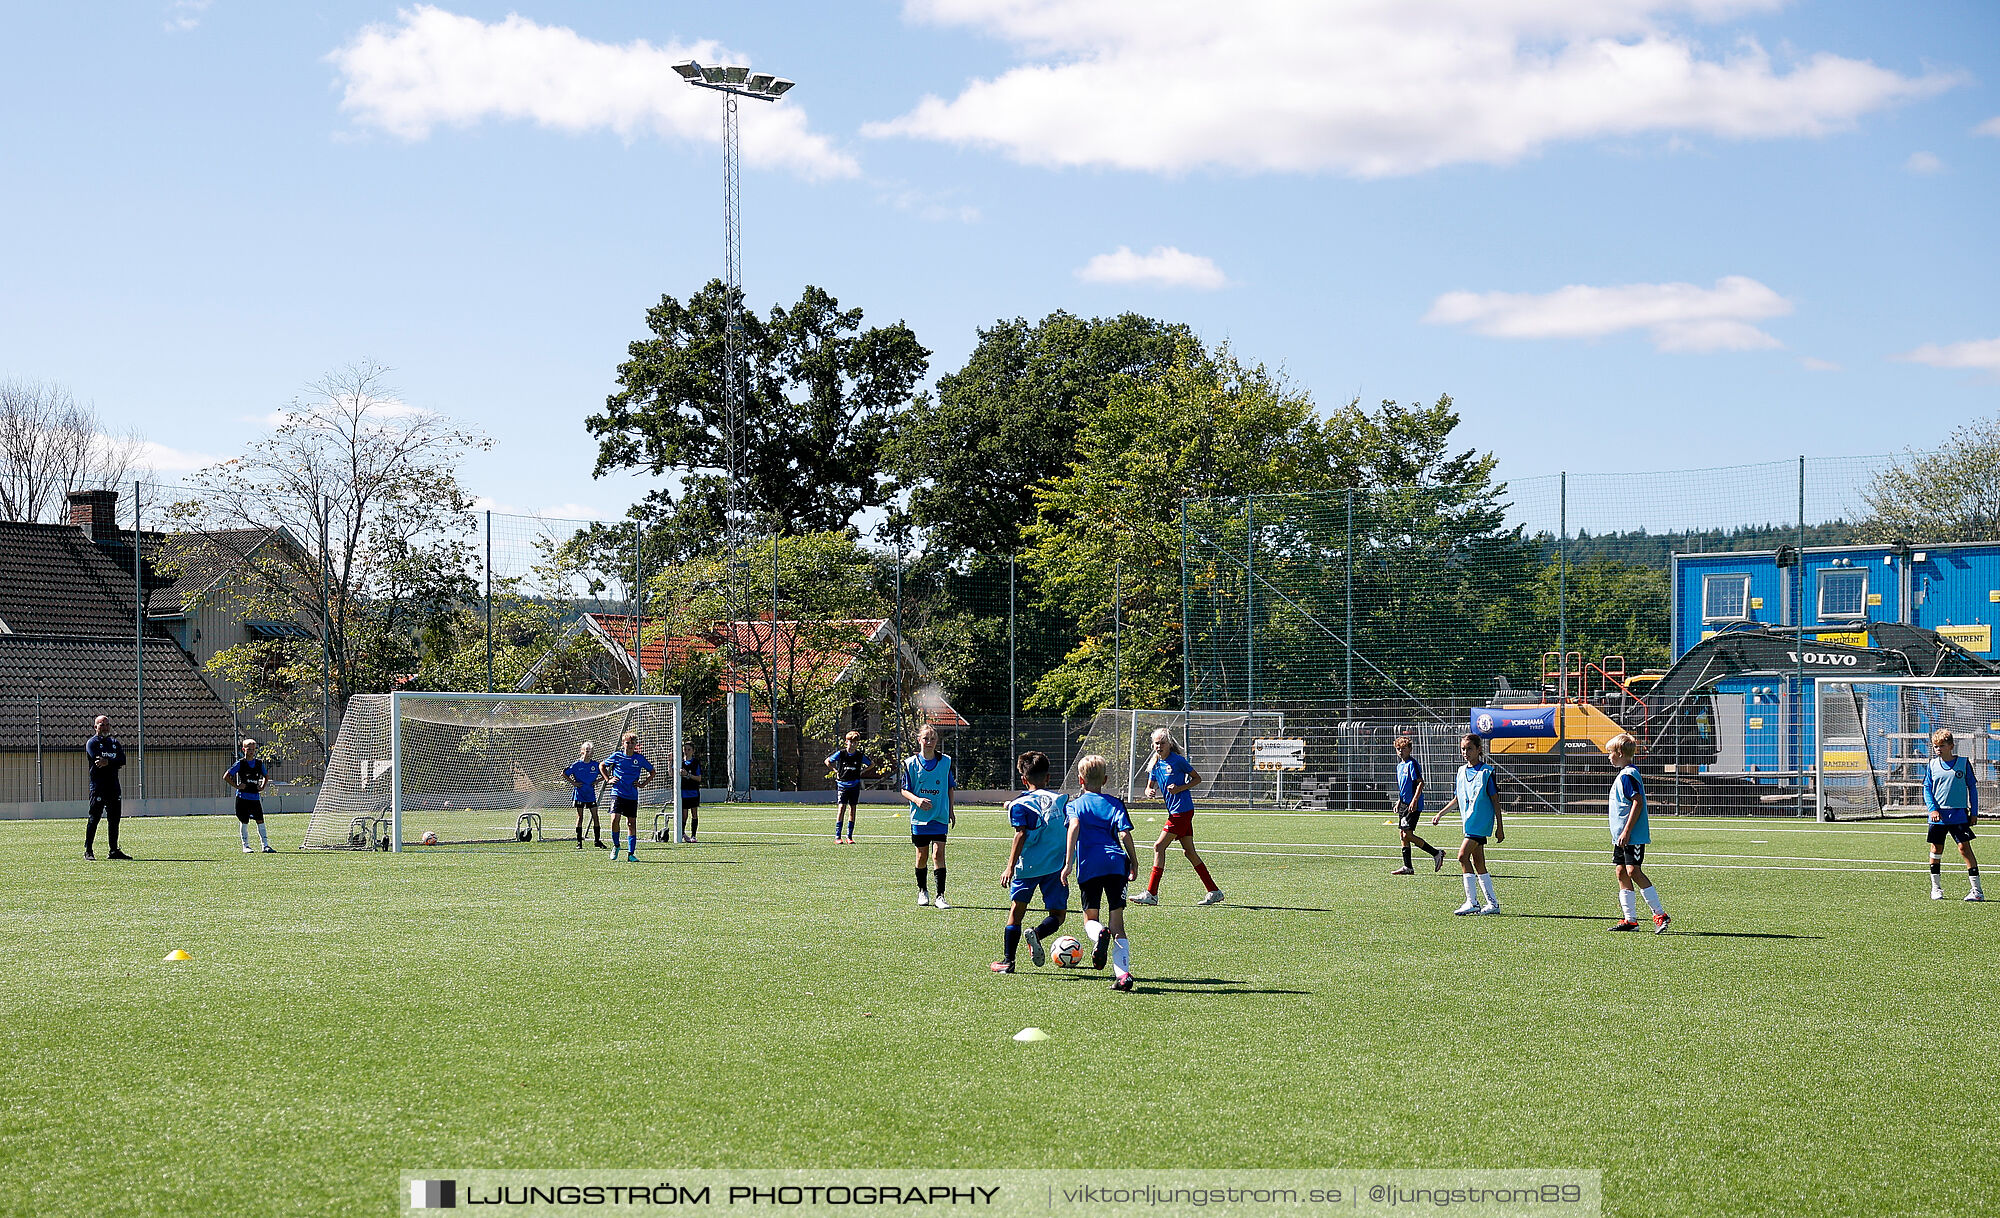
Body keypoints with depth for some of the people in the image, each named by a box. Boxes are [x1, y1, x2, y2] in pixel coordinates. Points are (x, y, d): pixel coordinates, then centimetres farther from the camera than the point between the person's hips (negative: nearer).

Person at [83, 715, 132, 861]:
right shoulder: (92, 743, 0)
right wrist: (115, 763, -7)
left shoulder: (114, 743, 17)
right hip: (98, 786, -6)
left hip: (113, 785, 6)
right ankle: (88, 850, -3)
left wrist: (108, 762, -15)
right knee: (94, 818, -7)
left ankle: (114, 850, 12)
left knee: (114, 819, 7)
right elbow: (98, 761, -16)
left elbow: (122, 760, 1)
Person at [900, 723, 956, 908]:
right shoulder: (911, 764, -1)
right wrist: (917, 800, -18)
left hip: (940, 816, 0)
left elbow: (950, 787, 12)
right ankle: (922, 890, 29)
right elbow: (904, 789, 1)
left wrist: (951, 810, 11)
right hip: (919, 816, 0)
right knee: (922, 855, 9)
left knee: (939, 853, -10)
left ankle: (940, 896, -9)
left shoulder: (946, 761, 2)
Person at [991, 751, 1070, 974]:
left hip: (1027, 864, -1)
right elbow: (1071, 831, 9)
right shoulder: (1061, 800, 11)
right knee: (1057, 914, 8)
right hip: (1055, 865, 1)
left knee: (1017, 910, 10)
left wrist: (1010, 866, -11)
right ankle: (1036, 934, -22)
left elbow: (1021, 835, -9)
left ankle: (1008, 960, 8)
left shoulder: (1020, 804, 1)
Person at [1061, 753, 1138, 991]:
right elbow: (1124, 834, 2)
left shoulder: (1075, 804, 11)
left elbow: (1074, 827, -9)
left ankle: (1099, 934, -23)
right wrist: (1134, 864, 10)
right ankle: (1122, 973, -11)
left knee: (1090, 918, 14)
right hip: (1116, 864, 1)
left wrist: (1068, 863, -13)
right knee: (1117, 923, 4)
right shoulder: (1115, 803, 14)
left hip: (1089, 865, -1)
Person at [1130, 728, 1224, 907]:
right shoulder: (1156, 763, 12)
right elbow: (1150, 787, 15)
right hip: (1174, 812, 8)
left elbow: (1197, 779, -3)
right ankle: (1214, 892, 14)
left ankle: (1151, 894, -9)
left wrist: (1180, 788, -17)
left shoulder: (1177, 760, -9)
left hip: (1182, 811, -8)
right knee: (1189, 852, 9)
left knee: (1159, 847, -11)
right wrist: (1149, 792, -8)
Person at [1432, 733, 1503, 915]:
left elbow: (1495, 800, -5)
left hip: (1482, 822, -7)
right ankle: (1493, 903, 13)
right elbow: (1457, 799, 23)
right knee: (1478, 863, 7)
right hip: (1470, 823, 7)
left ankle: (1472, 902, -14)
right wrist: (1440, 814, 17)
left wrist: (1500, 827, -6)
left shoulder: (1487, 771, -6)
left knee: (1463, 855, -17)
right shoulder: (1462, 771, 13)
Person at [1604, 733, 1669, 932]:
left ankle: (1660, 914, -12)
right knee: (1622, 873, 8)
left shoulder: (1628, 775, -13)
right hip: (1622, 837, 11)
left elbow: (1638, 803, -20)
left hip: (1633, 837, -11)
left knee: (1633, 871, -15)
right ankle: (1630, 919, 11)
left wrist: (1626, 831, -23)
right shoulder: (1623, 774, 18)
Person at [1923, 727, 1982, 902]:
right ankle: (1935, 887, 22)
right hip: (1938, 815, 3)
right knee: (1936, 849, 8)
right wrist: (1932, 809, -8)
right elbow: (1927, 789, 7)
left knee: (1964, 848, -11)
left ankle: (1977, 890, -11)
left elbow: (1972, 788, 6)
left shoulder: (1963, 763, 0)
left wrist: (1974, 813, 3)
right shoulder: (1931, 765, 5)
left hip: (1959, 814, -3)